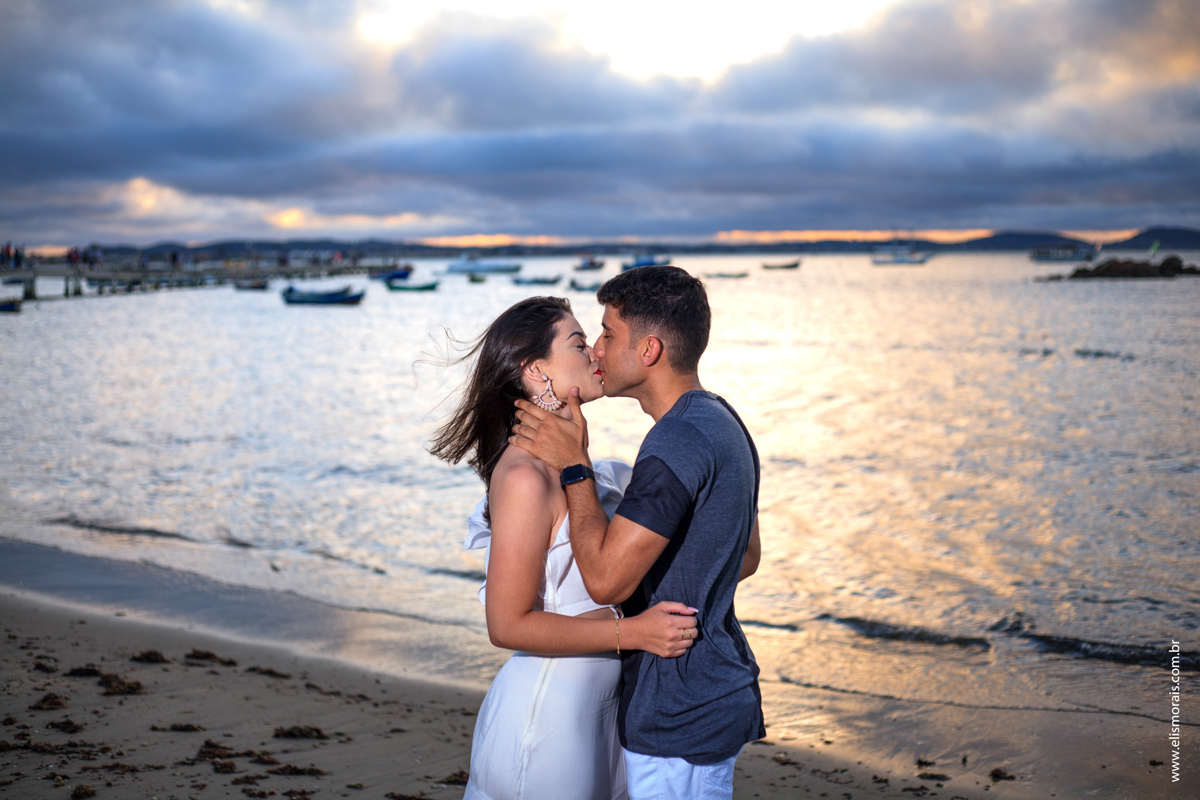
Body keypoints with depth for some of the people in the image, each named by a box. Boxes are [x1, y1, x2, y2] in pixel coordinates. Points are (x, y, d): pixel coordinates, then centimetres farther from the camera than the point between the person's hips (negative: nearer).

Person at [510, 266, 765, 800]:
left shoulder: (678, 443, -24)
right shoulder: (720, 422, 9)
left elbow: (605, 578, -25)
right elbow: (745, 557, 18)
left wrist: (574, 466, -17)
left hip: (680, 718, -10)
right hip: (718, 693, 10)